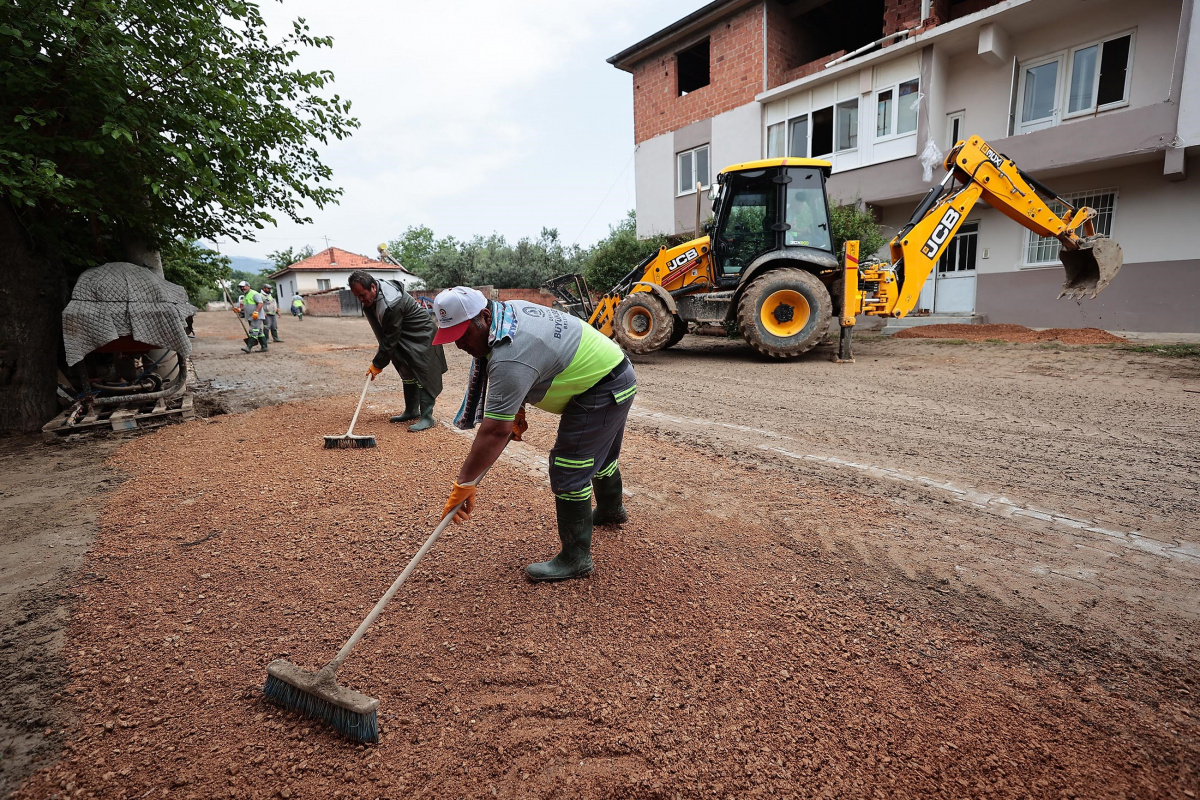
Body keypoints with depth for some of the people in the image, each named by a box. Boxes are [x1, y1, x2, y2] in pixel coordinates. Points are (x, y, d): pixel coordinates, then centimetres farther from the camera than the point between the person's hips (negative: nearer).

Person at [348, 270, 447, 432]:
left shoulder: (391, 304, -34)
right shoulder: (371, 297, -5)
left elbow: (390, 339, -27)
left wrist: (377, 364, -19)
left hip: (421, 336, -10)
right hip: (405, 337, 10)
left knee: (423, 375, -12)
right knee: (407, 374, 15)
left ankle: (427, 417, -12)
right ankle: (411, 411, 25)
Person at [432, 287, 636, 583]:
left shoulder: (510, 357, -32)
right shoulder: (508, 310, -2)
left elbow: (495, 430, -33)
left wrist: (464, 483, -28)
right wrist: (518, 410, 5)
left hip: (602, 390, -11)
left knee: (569, 469, -9)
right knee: (600, 455, 28)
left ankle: (575, 559, 3)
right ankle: (611, 510, 52)